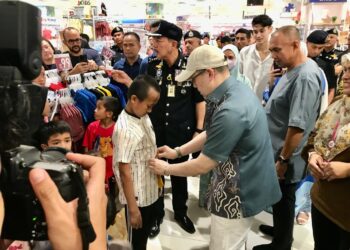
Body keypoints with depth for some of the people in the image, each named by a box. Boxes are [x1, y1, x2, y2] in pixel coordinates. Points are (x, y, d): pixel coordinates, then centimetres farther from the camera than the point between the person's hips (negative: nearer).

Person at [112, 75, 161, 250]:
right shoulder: (125, 130, -27)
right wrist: (133, 208, -19)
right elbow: (125, 172, -24)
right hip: (137, 197, -8)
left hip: (150, 192, 8)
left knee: (147, 231, 26)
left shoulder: (144, 117, -1)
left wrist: (158, 172, 15)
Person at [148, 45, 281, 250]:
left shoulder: (230, 111, -32)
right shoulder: (237, 89, -1)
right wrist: (178, 151, 11)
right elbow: (211, 134, 11)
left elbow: (203, 165, -23)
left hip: (240, 194, -9)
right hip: (244, 184, 9)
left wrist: (165, 169, -7)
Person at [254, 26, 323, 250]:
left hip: (285, 157, -9)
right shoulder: (294, 70, 6)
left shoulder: (305, 77, -25)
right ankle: (281, 230, 45)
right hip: (277, 150, 9)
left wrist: (283, 159, -21)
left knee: (283, 200, 10)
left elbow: (298, 126, -28)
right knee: (279, 198, 24)